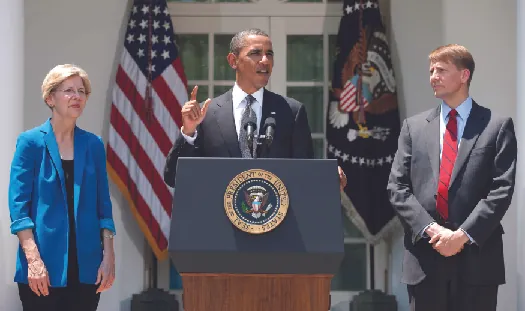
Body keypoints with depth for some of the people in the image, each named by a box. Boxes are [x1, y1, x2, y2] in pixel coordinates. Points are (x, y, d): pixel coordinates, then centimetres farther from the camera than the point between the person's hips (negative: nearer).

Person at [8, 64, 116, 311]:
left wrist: (108, 256, 1)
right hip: (45, 267, -4)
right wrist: (33, 260, -16)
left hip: (86, 267, 4)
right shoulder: (31, 142, -2)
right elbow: (18, 205, -7)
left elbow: (103, 206, 11)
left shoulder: (93, 145, 9)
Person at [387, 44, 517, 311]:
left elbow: (502, 189, -4)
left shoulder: (497, 127, 4)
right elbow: (397, 188, 5)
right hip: (424, 258, 2)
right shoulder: (414, 127, 12)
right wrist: (431, 229, -9)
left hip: (477, 256, -2)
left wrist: (464, 234, -13)